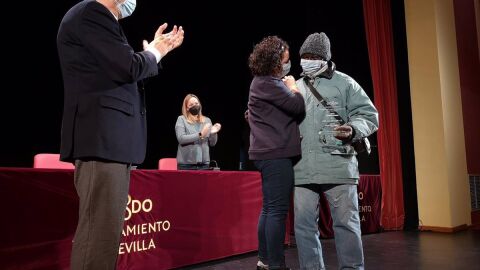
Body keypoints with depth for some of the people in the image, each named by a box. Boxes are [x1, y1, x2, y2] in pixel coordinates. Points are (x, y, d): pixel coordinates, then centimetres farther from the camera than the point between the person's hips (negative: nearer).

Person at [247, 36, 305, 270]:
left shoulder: (265, 82, 21)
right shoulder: (267, 83, -10)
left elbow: (283, 112, 23)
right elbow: (298, 107, -17)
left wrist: (287, 86, 9)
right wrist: (292, 86, 1)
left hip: (271, 153, 10)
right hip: (276, 154, -10)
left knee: (270, 208, 12)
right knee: (277, 209, -9)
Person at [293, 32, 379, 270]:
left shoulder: (344, 83, 6)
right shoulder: (295, 87, 18)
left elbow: (369, 115, 1)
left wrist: (352, 130, -18)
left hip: (338, 166, -3)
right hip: (303, 168, 4)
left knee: (346, 222, 2)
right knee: (304, 224, 6)